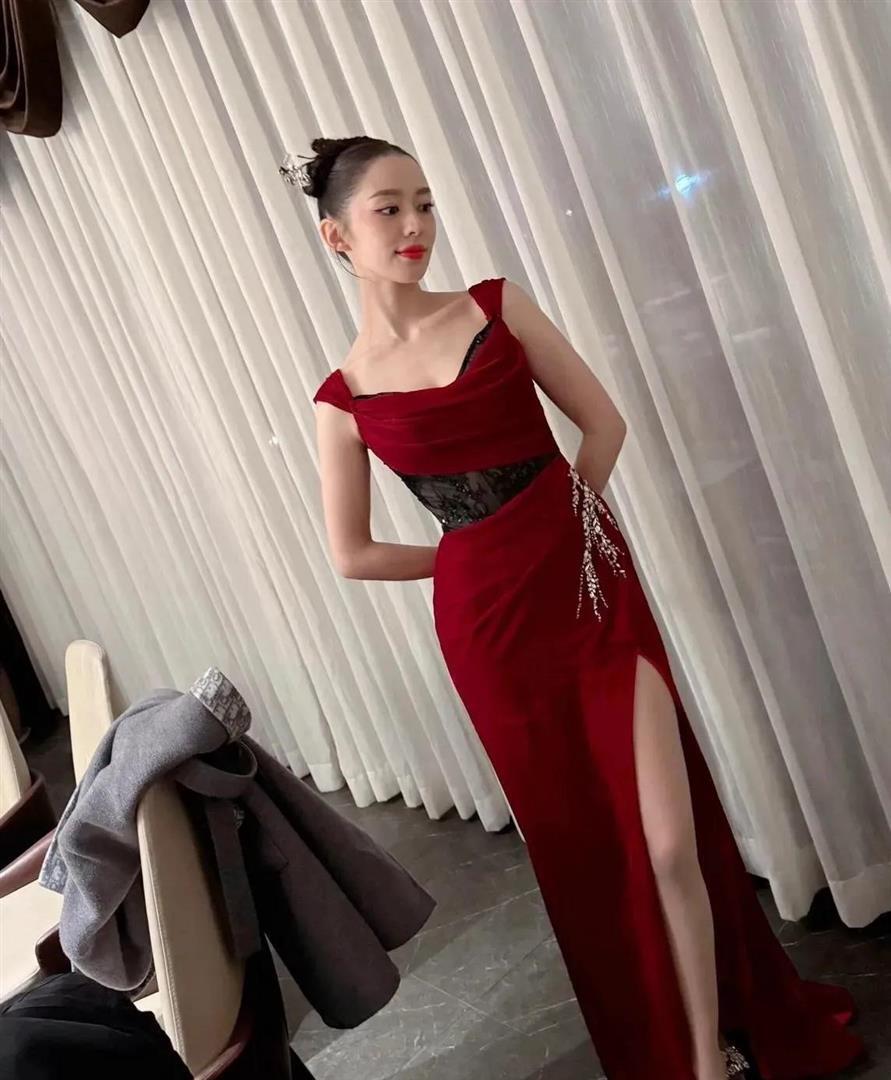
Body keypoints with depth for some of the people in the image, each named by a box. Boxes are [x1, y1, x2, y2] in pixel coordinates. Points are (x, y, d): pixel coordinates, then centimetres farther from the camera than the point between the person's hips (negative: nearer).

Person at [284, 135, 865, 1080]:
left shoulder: (496, 305, 2)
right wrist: (483, 551, 6)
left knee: (669, 842, -2)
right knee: (585, 852, 14)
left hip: (592, 588, 1)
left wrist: (550, 534, 4)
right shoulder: (343, 397, -1)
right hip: (488, 622, 0)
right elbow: (354, 555, 4)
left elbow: (602, 420, 6)